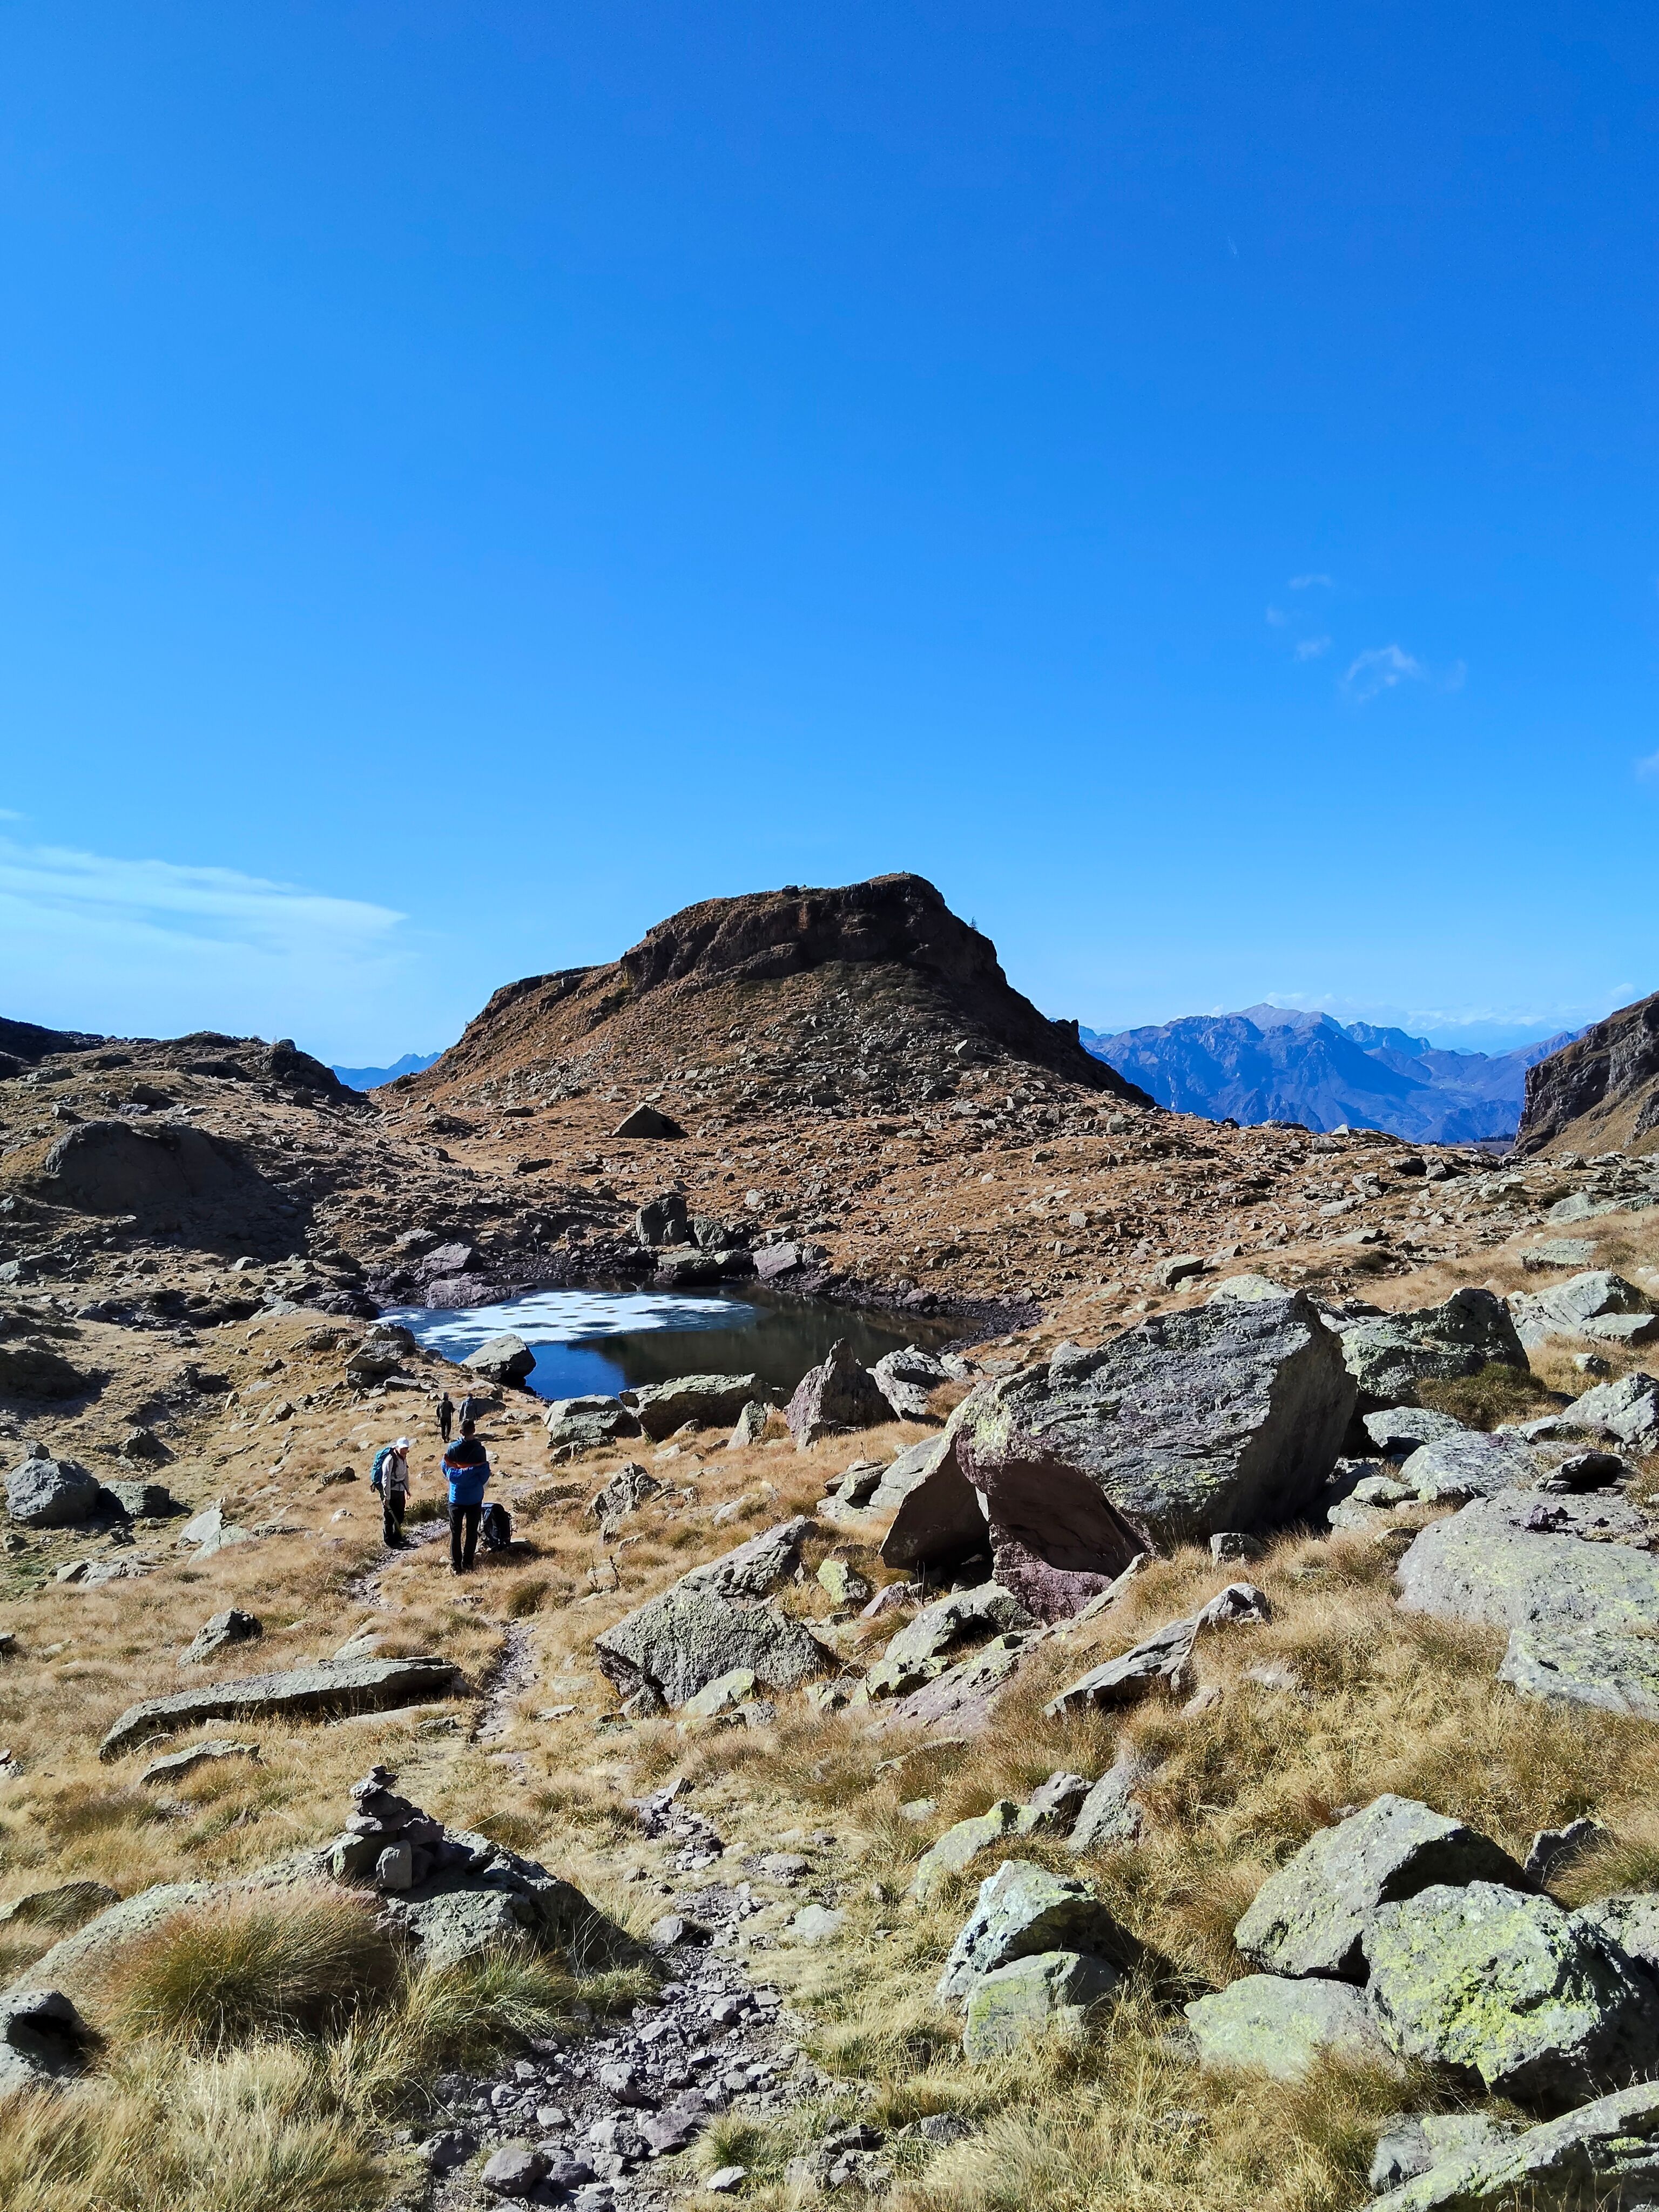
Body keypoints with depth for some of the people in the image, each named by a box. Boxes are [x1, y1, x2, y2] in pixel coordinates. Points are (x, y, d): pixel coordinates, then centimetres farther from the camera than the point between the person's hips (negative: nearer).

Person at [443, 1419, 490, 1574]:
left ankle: (455, 1565, 9)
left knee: (455, 1532, 9)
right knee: (472, 1532, 10)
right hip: (475, 1497, 0)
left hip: (456, 1497, 0)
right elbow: (485, 1474, -6)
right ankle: (467, 1564, 13)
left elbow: (446, 1469, 1)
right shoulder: (479, 1450, -12)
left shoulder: (453, 1449, -10)